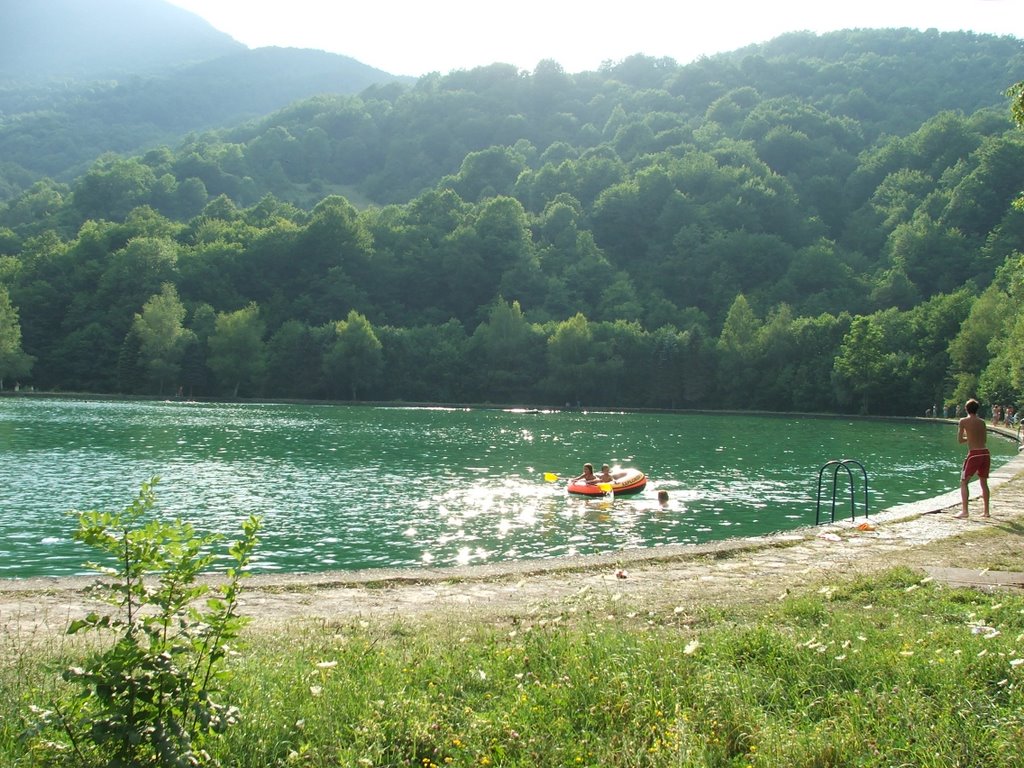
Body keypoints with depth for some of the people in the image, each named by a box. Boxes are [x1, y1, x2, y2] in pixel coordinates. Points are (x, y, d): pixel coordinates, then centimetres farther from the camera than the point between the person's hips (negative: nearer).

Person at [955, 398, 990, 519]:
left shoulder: (963, 421, -2)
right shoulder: (982, 421, 11)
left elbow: (959, 440, -1)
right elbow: (984, 438, 16)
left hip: (974, 454, -5)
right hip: (985, 453, 5)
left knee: (963, 482, 3)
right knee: (984, 482, 17)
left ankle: (964, 511, -7)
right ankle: (986, 511, 21)